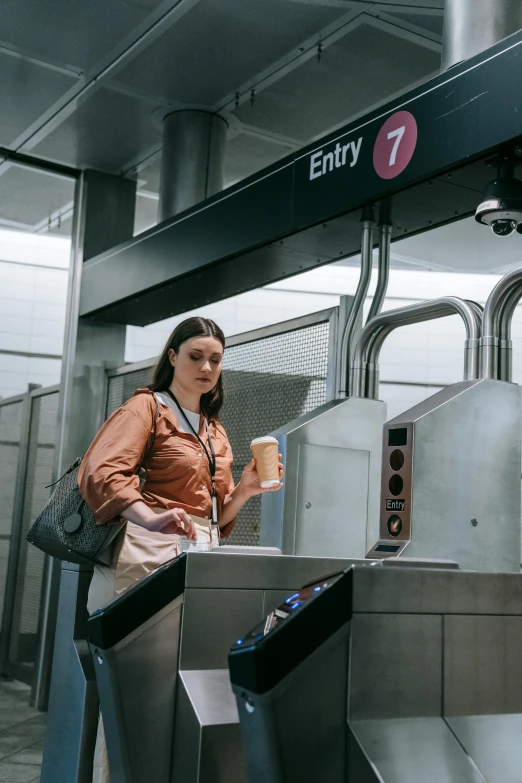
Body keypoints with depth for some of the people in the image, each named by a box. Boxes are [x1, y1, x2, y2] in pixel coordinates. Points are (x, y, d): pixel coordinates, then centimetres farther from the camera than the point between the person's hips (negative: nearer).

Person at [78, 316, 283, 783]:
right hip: (148, 557, -7)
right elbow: (100, 472, -18)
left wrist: (245, 490, 2)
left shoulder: (215, 430, 22)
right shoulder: (148, 407, 0)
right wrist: (150, 518, -35)